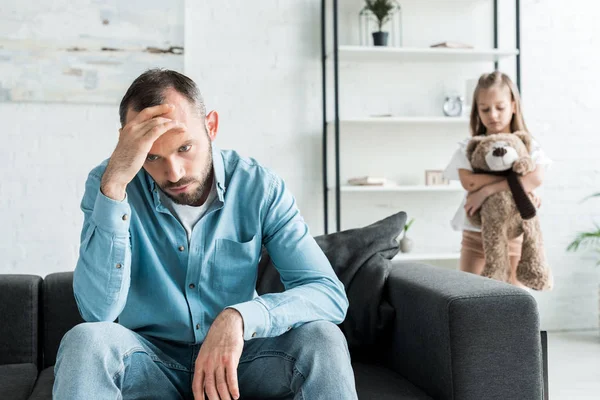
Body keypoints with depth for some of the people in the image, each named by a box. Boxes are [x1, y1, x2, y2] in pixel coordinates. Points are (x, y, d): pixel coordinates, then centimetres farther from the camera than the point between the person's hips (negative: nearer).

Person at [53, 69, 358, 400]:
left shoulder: (259, 187, -12)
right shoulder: (107, 183, -12)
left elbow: (330, 294, -18)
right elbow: (98, 312, -25)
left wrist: (239, 317, -35)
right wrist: (114, 183, -33)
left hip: (236, 359, 1)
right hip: (148, 359, -1)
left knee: (321, 338, -24)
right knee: (85, 342, -31)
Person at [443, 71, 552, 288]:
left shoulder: (528, 146, 1)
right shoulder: (469, 148, 1)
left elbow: (536, 178, -20)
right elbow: (468, 181, -18)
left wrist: (487, 189, -25)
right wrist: (516, 181, -20)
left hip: (515, 236, 0)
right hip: (476, 236, 0)